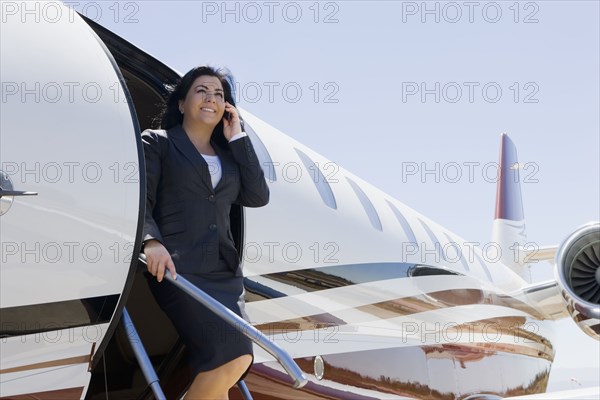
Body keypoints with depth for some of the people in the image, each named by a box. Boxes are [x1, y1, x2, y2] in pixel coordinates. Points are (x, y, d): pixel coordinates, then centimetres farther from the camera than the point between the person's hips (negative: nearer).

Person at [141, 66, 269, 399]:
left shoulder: (229, 154, 24)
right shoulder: (157, 142, 9)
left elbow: (258, 197, 9)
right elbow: (139, 203, -2)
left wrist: (238, 138, 10)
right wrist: (151, 242, -22)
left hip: (225, 272, 6)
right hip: (178, 268, -6)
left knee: (218, 371, -6)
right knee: (234, 356, -23)